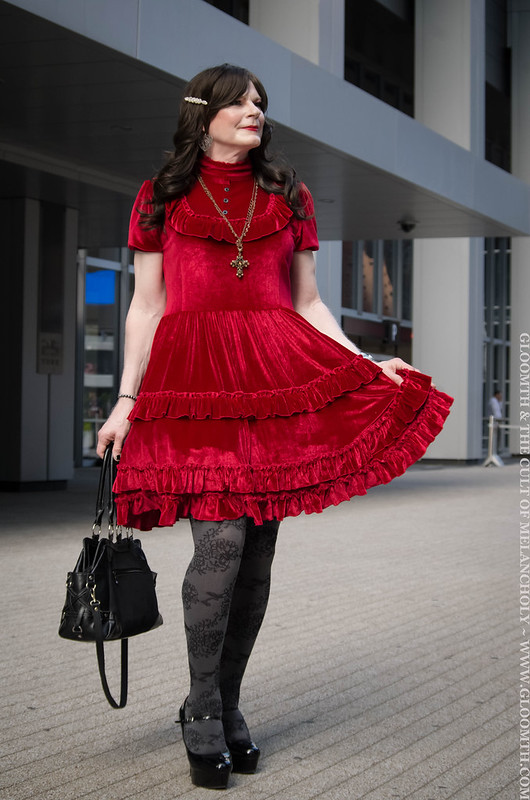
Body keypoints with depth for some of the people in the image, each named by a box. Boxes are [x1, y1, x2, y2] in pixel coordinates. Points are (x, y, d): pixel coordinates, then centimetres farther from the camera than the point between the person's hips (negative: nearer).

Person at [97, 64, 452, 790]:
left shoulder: (289, 198, 17)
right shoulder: (162, 199, 11)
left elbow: (307, 303, 16)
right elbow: (147, 307, 9)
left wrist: (367, 364, 3)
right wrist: (127, 400, 1)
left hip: (277, 378, 3)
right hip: (196, 379, -3)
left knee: (257, 555, 1)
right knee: (221, 542, -16)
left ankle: (228, 708, 14)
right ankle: (202, 716, -2)